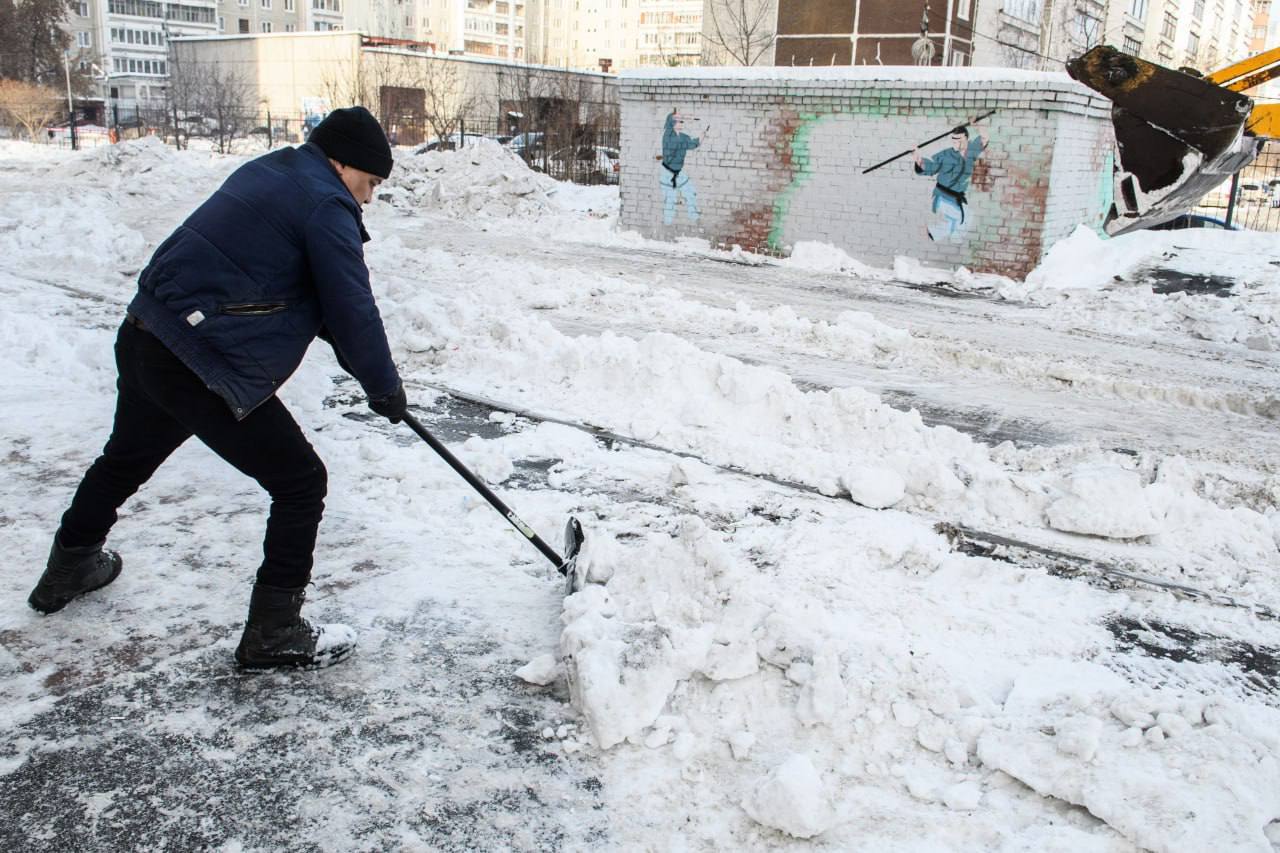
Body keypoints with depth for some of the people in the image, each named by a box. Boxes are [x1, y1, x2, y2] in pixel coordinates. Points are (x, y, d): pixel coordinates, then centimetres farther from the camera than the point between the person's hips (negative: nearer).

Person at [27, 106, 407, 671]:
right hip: (204, 367, -10)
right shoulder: (325, 204, -11)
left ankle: (69, 568, 55)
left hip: (143, 339, 10)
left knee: (127, 459, 31)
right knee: (300, 482, -1)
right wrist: (384, 387, 1)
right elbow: (352, 310, -13)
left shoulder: (271, 173, 17)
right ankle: (273, 633, 5)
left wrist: (363, 368, 18)